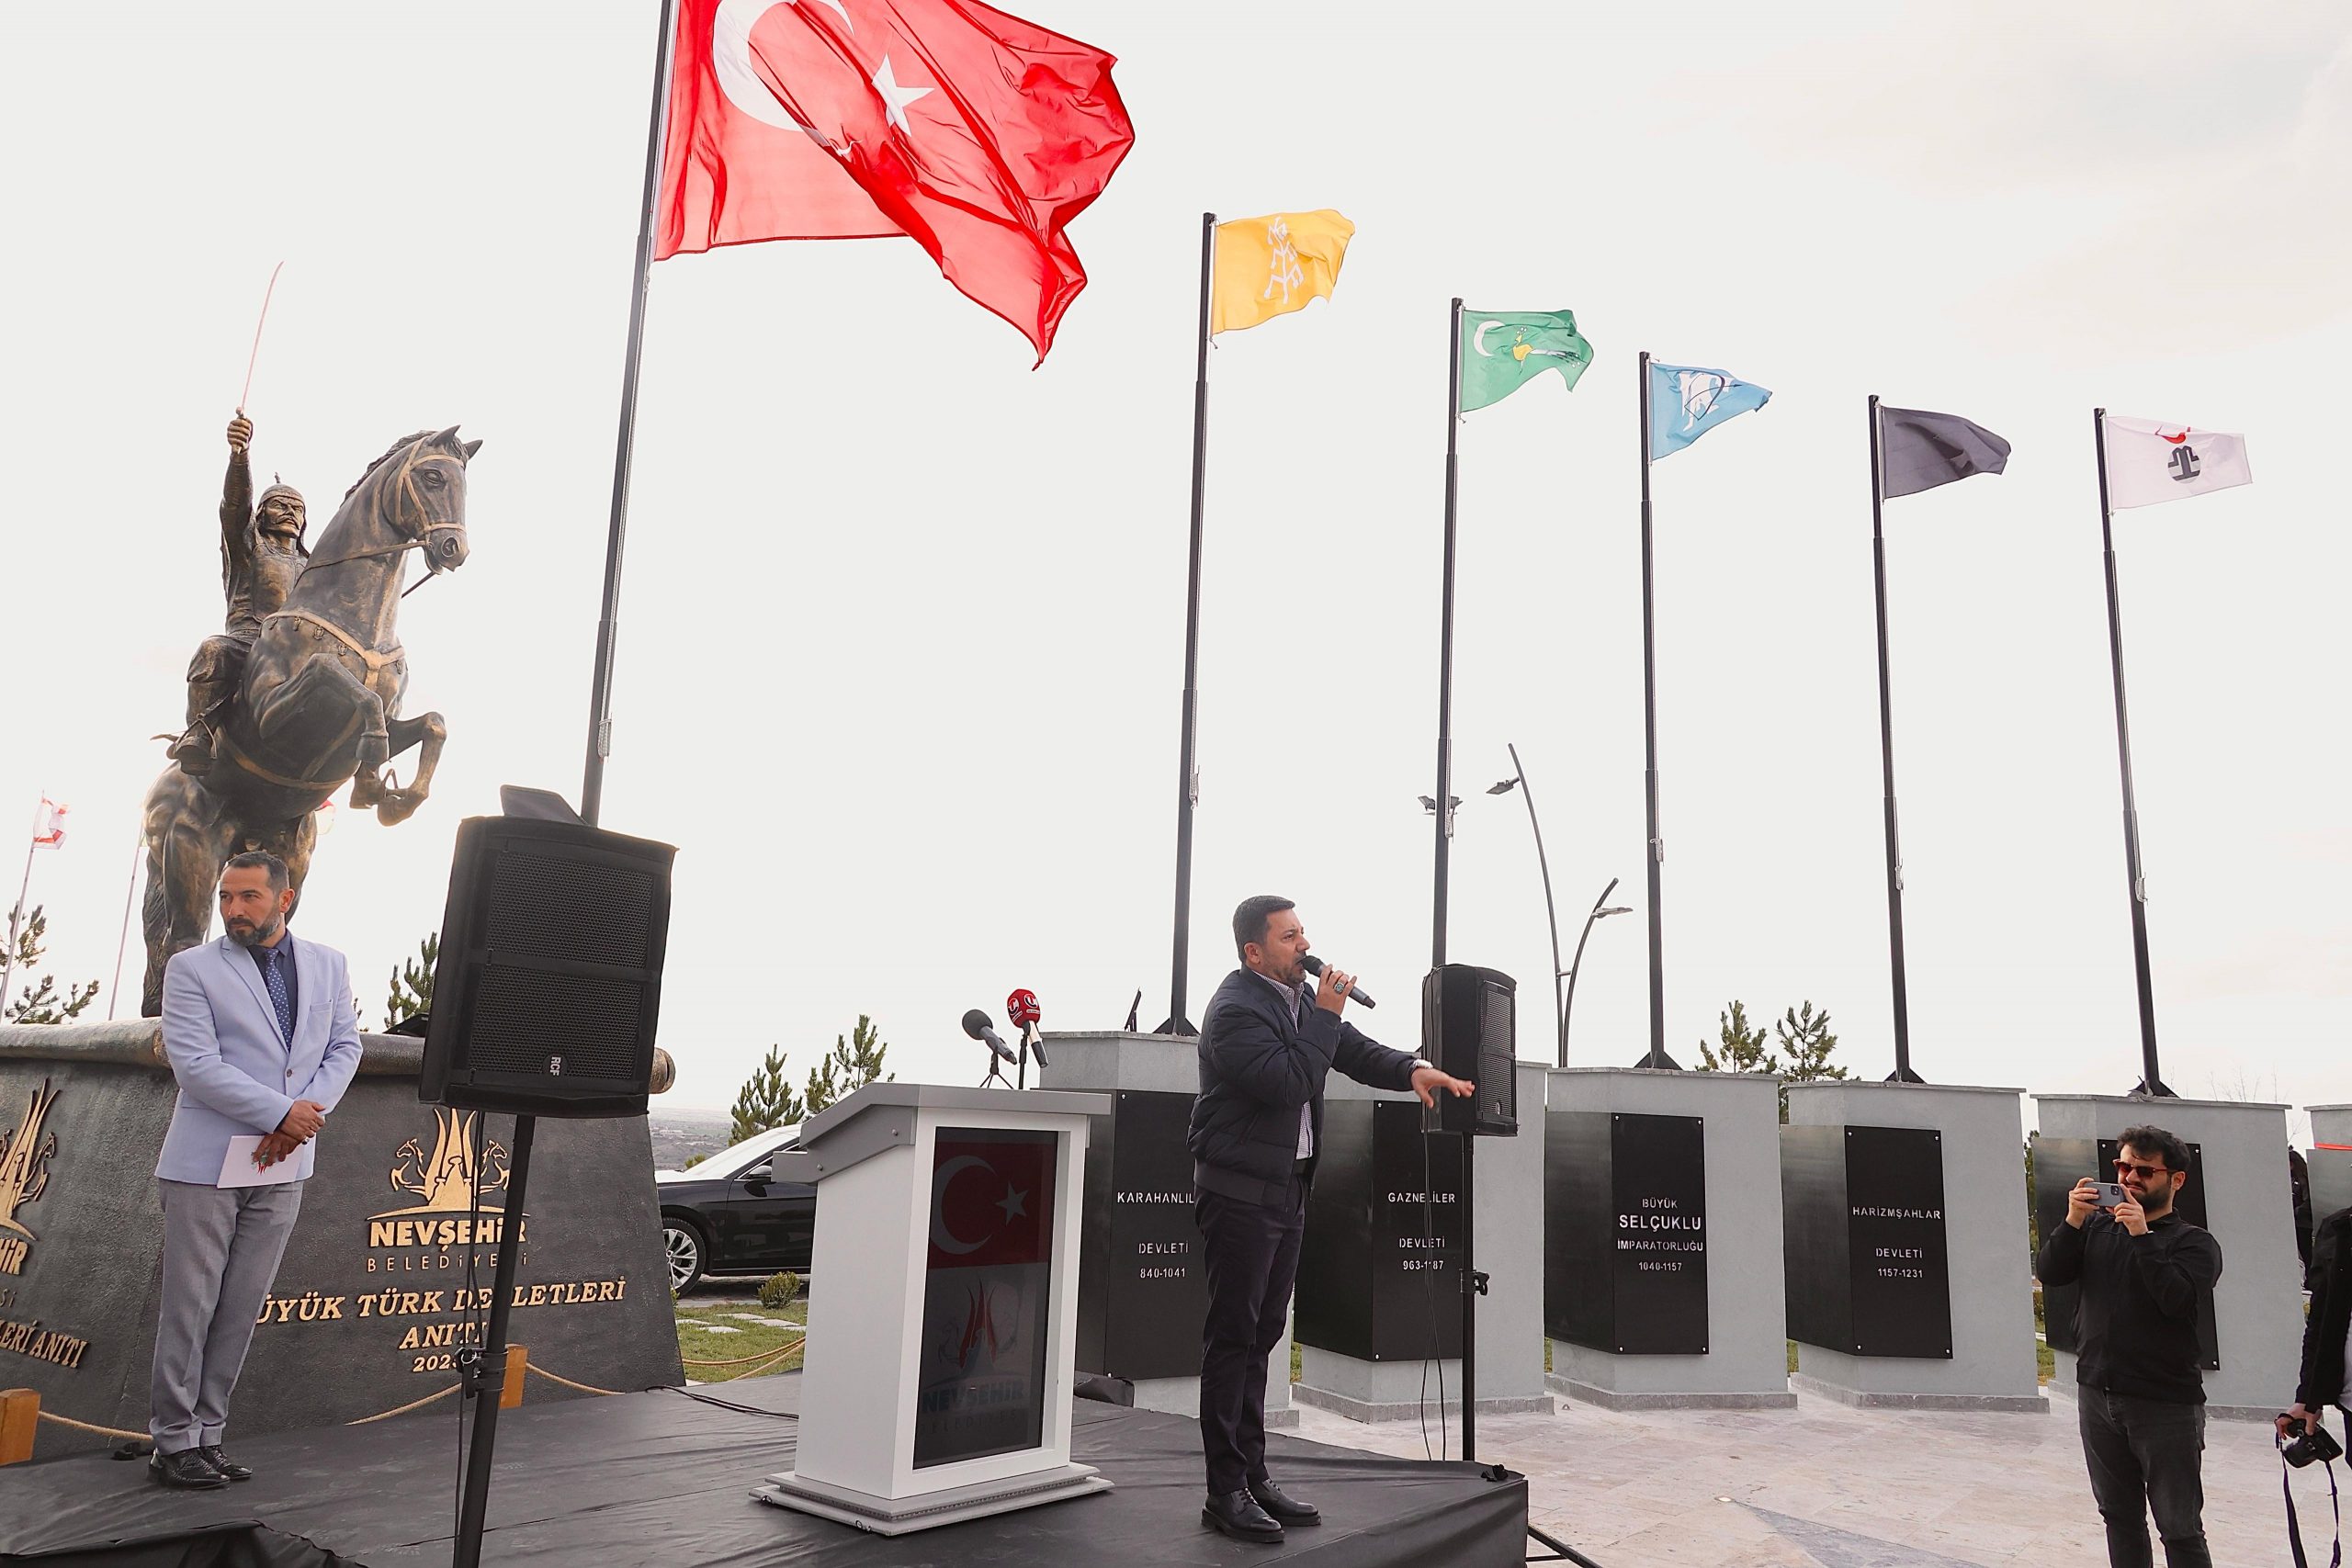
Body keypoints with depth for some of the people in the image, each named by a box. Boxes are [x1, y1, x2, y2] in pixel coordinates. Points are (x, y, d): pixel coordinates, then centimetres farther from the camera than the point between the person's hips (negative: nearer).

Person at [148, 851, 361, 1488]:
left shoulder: (328, 966, 8)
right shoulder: (192, 969, -4)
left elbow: (345, 1047, 8)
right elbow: (195, 1065, -12)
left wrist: (305, 1116, -9)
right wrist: (282, 1113, -16)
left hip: (283, 1166, 4)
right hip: (206, 1165, -3)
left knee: (240, 1312, 10)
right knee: (189, 1310, 2)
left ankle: (206, 1435, 20)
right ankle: (173, 1443, 13)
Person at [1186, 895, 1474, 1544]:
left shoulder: (1301, 996, 9)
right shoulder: (1236, 1010, -18)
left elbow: (1354, 1051, 11)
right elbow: (1288, 1083, -26)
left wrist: (1412, 1070, -6)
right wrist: (1327, 1013, -20)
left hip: (1287, 1190, 9)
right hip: (1240, 1192, -9)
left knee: (1261, 1336, 14)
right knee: (1232, 1338, -2)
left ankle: (1253, 1476, 23)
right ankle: (1226, 1492, 6)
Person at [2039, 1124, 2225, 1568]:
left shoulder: (2195, 1242, -3)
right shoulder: (2098, 1225, 9)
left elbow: (2181, 1301, -19)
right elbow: (2051, 1273, -2)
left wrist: (2142, 1237, -22)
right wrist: (2072, 1222, -15)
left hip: (2166, 1406, -4)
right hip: (2097, 1397, 4)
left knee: (2180, 1531, 1)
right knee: (2120, 1517, 15)